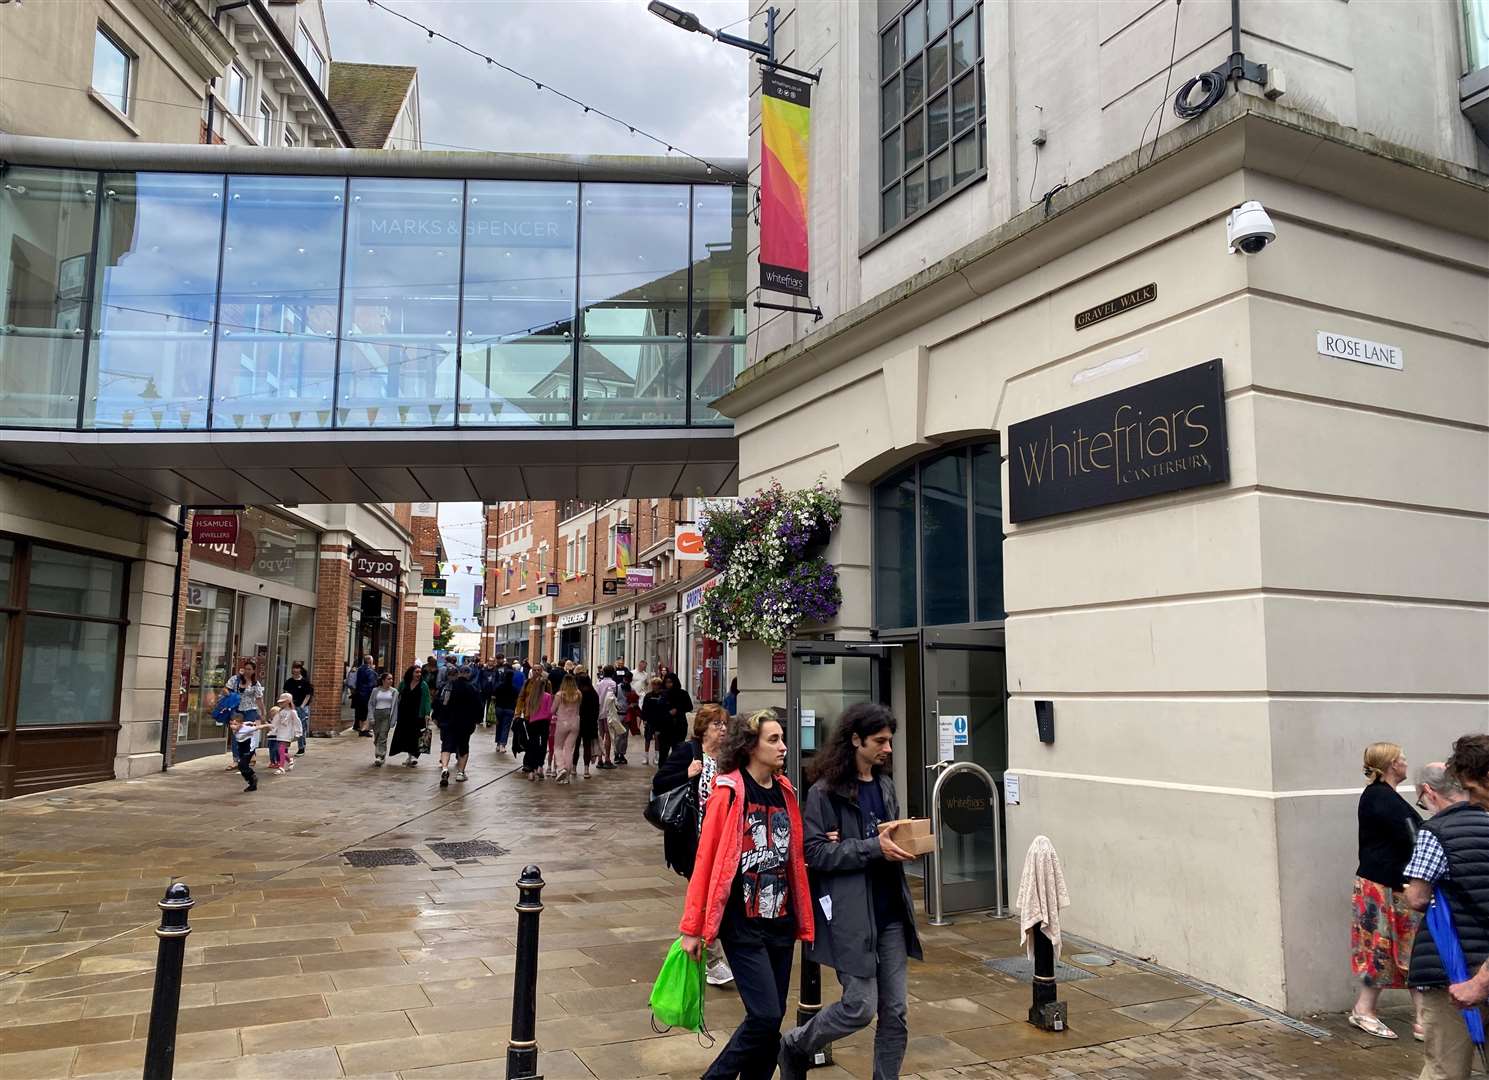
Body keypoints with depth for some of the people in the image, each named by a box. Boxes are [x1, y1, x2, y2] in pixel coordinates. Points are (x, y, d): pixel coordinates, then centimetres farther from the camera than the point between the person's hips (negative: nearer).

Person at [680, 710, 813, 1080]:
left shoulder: (785, 792, 7)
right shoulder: (728, 791, -11)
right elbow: (706, 859, -10)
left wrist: (801, 920, 9)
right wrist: (693, 928, -9)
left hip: (781, 920, 6)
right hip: (743, 923, -6)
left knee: (772, 1018, 10)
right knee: (765, 1015, -9)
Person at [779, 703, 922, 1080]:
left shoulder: (885, 786, 11)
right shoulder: (824, 792, -10)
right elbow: (814, 852, -15)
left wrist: (902, 843, -3)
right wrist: (873, 847, -21)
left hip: (891, 911, 6)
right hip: (851, 915, -6)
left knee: (895, 1012, 7)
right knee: (860, 1007, -3)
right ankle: (795, 1045, 23)